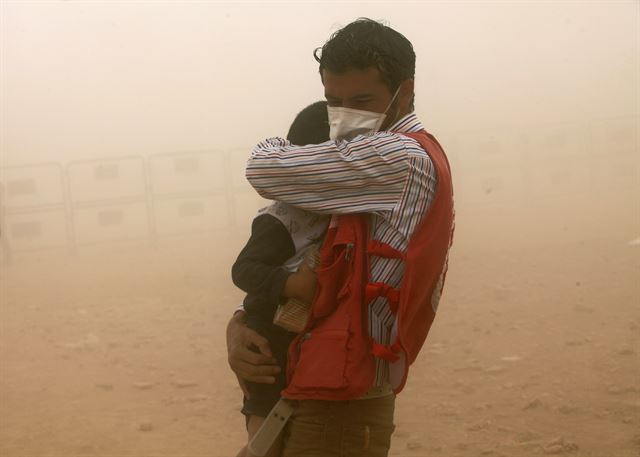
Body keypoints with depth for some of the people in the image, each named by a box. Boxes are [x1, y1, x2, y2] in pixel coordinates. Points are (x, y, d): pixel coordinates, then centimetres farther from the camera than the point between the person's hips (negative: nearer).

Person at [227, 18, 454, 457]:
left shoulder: (401, 157, -14)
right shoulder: (372, 177, 15)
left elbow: (264, 171, -15)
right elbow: (312, 271, 14)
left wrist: (273, 146, 8)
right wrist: (240, 324, -2)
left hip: (340, 404, -9)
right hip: (338, 395, 9)